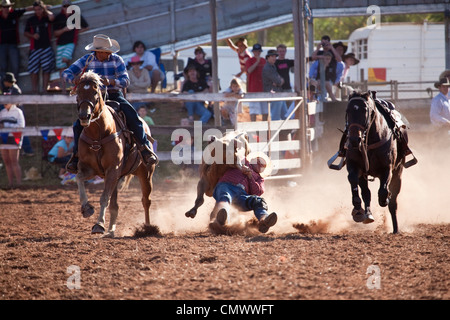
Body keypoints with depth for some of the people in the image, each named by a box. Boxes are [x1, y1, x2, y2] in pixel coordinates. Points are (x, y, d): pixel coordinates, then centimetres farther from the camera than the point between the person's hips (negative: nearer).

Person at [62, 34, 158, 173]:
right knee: (79, 125, -18)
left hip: (115, 96, -1)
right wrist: (74, 79, -28)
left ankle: (145, 150, -19)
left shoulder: (116, 60, -2)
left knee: (133, 118, -24)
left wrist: (111, 82, -31)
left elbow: (125, 80, -11)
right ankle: (77, 154, -2)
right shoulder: (87, 60, -1)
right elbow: (66, 73, -4)